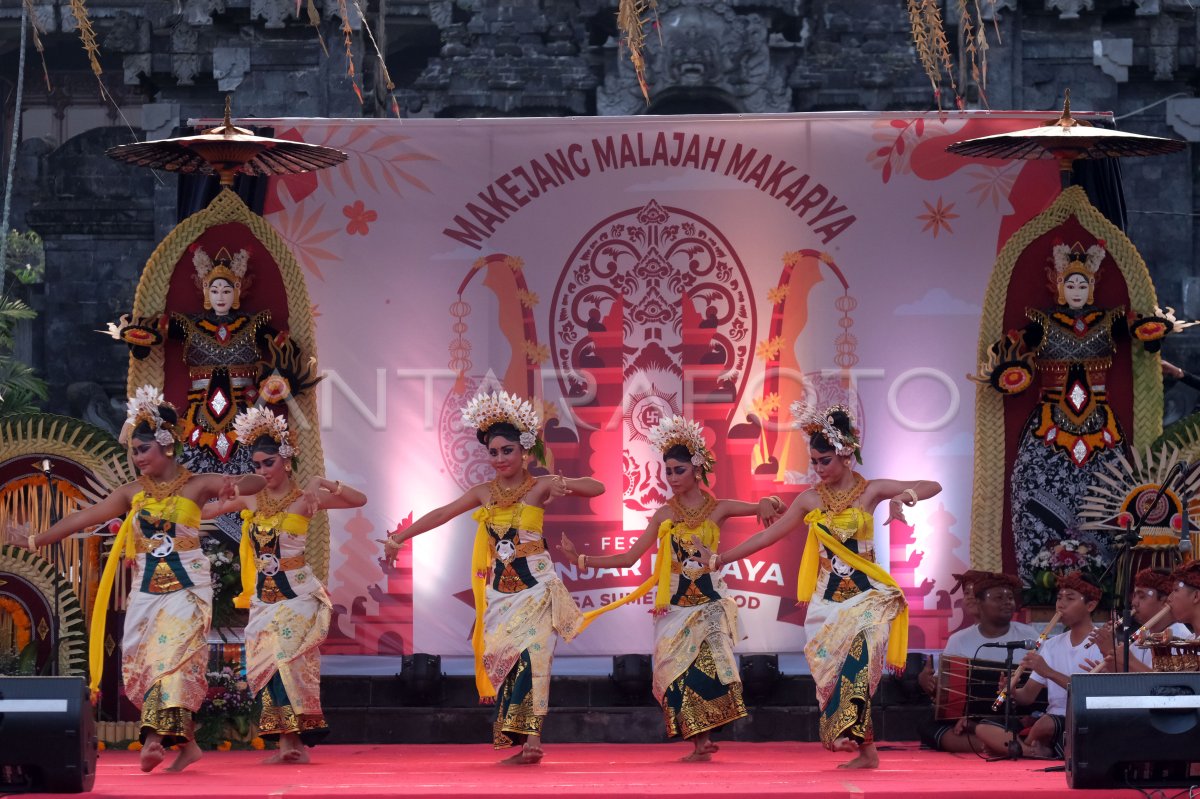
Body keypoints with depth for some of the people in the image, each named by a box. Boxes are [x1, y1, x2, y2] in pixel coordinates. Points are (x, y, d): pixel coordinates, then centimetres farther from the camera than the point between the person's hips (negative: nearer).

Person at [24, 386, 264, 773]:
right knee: (141, 663, -4)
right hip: (146, 591, 4)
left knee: (171, 655, -17)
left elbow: (258, 481, -9)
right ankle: (187, 744, 0)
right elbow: (86, 516, 8)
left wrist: (234, 487, -32)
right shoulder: (133, 492, 8)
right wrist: (40, 539, 4)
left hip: (186, 588, -4)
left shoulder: (196, 485, -1)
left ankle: (154, 737, -24)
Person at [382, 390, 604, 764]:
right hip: (500, 589, 5)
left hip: (534, 586, -5)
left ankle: (532, 738, -19)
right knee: (504, 661, 0)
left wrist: (562, 484, -29)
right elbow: (441, 514, 12)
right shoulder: (485, 493, 8)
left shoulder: (539, 486, -4)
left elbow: (597, 487, -11)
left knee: (530, 654, -16)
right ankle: (523, 743, 8)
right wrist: (399, 538, 10)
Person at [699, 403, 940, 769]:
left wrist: (903, 497, -23)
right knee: (832, 669, -5)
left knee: (855, 659, -23)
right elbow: (768, 535, 10)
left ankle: (858, 743, -22)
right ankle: (865, 750, 0)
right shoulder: (810, 499, 7)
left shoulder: (871, 491, 0)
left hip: (865, 594, -3)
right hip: (828, 598, 3)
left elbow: (932, 486, -2)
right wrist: (722, 559, 8)